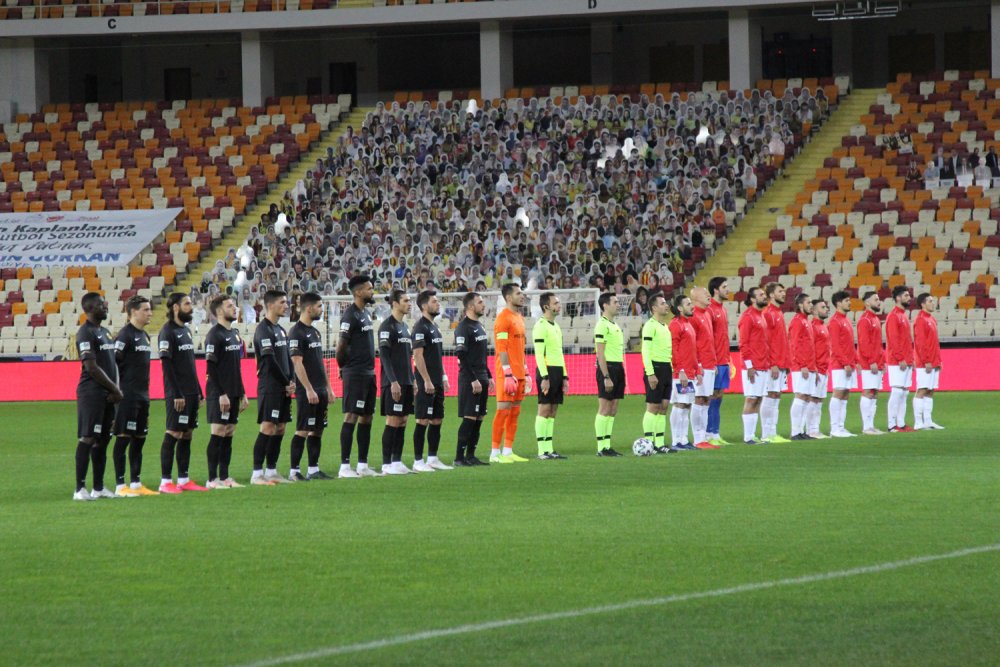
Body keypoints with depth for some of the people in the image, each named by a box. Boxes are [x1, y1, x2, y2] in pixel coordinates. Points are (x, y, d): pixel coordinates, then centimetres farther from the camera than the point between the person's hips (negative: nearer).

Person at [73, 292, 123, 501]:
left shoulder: (105, 332, 18)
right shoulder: (85, 333, -11)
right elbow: (92, 367, -16)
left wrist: (116, 390, 4)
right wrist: (115, 389, -11)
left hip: (107, 396, 9)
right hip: (91, 393, -9)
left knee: (103, 439, 10)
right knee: (87, 439, -8)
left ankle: (99, 488, 15)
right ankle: (80, 489, -8)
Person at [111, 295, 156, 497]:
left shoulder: (144, 335, 15)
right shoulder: (125, 335, -11)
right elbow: (113, 362, -16)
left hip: (142, 396, 9)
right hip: (128, 395, -9)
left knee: (139, 439, 10)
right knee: (123, 439, -5)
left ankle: (136, 484, 15)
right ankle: (120, 486, -4)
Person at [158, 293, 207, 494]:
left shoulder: (185, 330, 16)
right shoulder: (168, 332, -10)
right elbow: (167, 365, -15)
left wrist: (198, 391, 19)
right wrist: (176, 395, -19)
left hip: (191, 392, 8)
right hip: (178, 394, -8)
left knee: (187, 434, 9)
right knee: (173, 434, -8)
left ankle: (184, 480, 12)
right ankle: (165, 482, -7)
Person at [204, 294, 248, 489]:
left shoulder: (235, 334, 15)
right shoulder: (214, 335, -11)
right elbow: (211, 368, -15)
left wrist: (242, 393, 18)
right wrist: (221, 394, -19)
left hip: (233, 393, 8)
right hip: (219, 394, -8)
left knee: (229, 434, 8)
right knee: (218, 433, -7)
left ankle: (225, 477, 12)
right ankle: (213, 479, -4)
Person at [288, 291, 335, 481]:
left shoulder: (315, 331, 16)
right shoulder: (296, 332, -11)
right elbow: (297, 363, -17)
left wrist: (328, 387, 18)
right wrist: (309, 389, -20)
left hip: (320, 391, 9)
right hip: (307, 392, -9)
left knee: (317, 430, 8)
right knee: (303, 430, -8)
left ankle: (313, 469, 13)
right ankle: (294, 471, -5)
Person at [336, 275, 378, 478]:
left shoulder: (365, 313, 15)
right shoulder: (350, 315, -14)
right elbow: (341, 347, -16)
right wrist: (344, 367, -4)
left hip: (369, 373, 9)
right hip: (355, 375, -9)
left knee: (366, 417, 10)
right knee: (351, 417, -9)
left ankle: (363, 465, 15)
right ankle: (344, 466, -9)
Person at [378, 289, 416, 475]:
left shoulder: (404, 327, 17)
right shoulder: (387, 326, -9)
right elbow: (384, 356, -15)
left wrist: (412, 380, 19)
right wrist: (393, 382, -21)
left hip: (406, 382, 8)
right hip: (394, 382, -8)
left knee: (403, 421, 7)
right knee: (393, 421, -8)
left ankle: (397, 461, 11)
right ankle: (386, 464, -5)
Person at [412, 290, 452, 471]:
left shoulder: (434, 327, 17)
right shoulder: (420, 327, -12)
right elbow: (418, 356, -18)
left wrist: (443, 377, 18)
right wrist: (427, 381, -20)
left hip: (437, 383, 9)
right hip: (426, 384, -9)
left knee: (437, 421, 10)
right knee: (423, 421, -7)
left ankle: (433, 459, 16)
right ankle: (418, 461, -4)